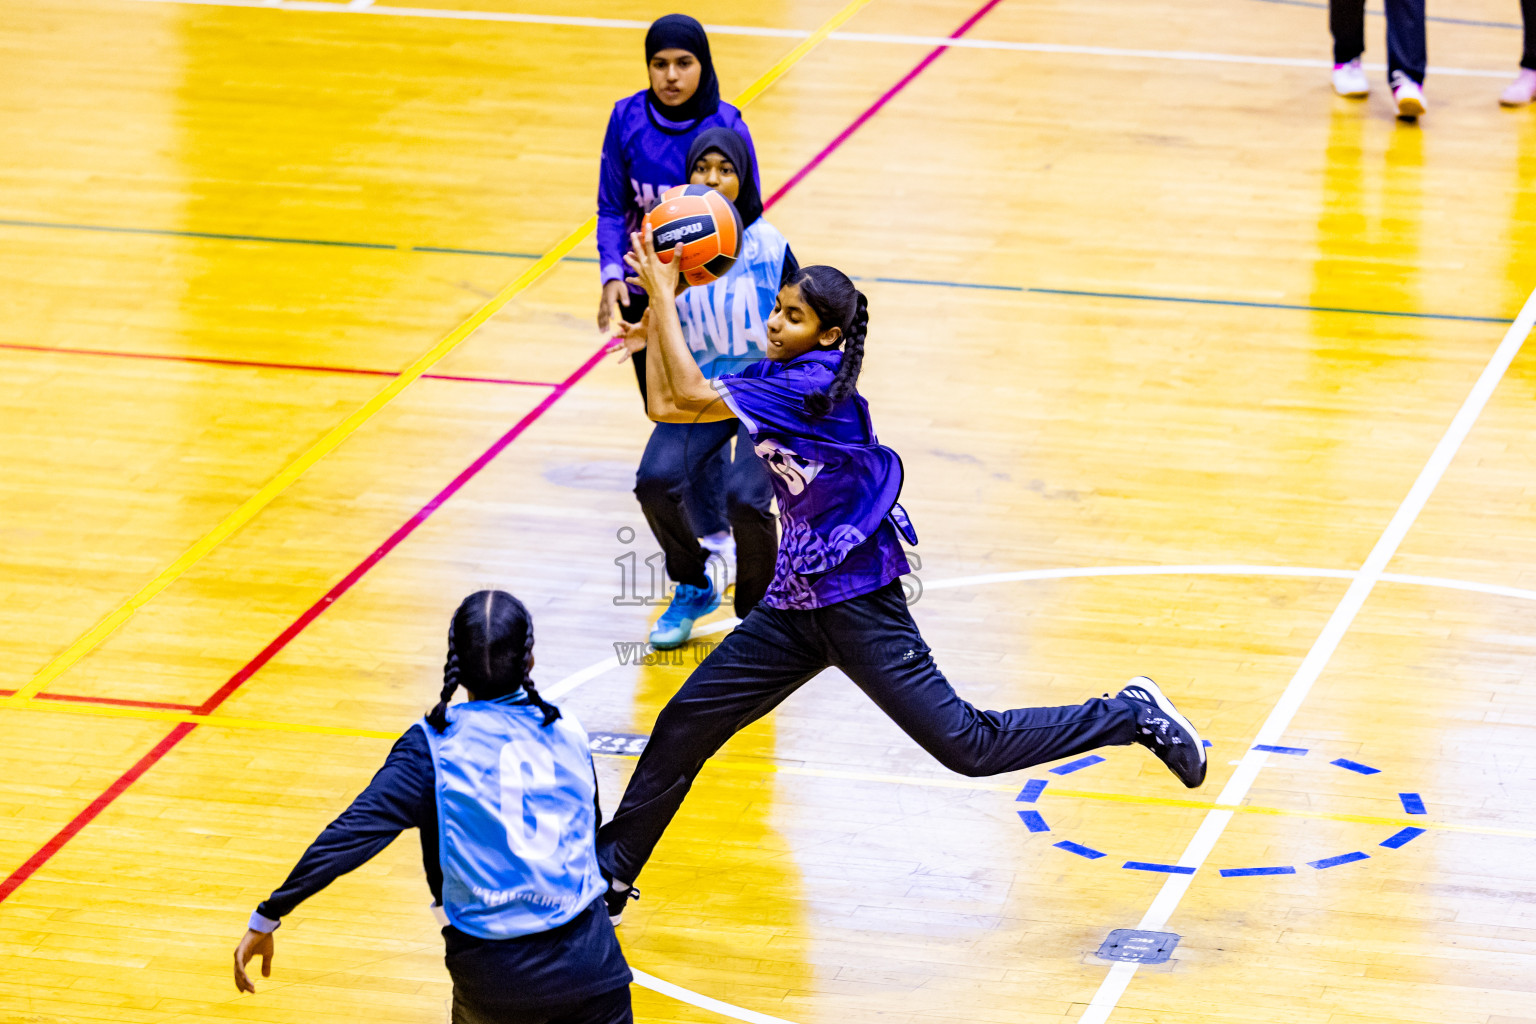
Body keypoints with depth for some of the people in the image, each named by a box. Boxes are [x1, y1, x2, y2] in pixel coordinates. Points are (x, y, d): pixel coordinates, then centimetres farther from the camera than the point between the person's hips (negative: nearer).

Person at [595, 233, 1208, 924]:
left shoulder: (813, 384, -21)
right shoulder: (775, 379, 6)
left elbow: (691, 398, -26)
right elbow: (664, 406, 7)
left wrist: (663, 297, -20)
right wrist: (657, 302, 0)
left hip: (855, 598, -9)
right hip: (798, 598, 9)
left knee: (967, 746, -8)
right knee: (687, 722, 8)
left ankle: (1130, 715, 6)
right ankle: (606, 876, 19)